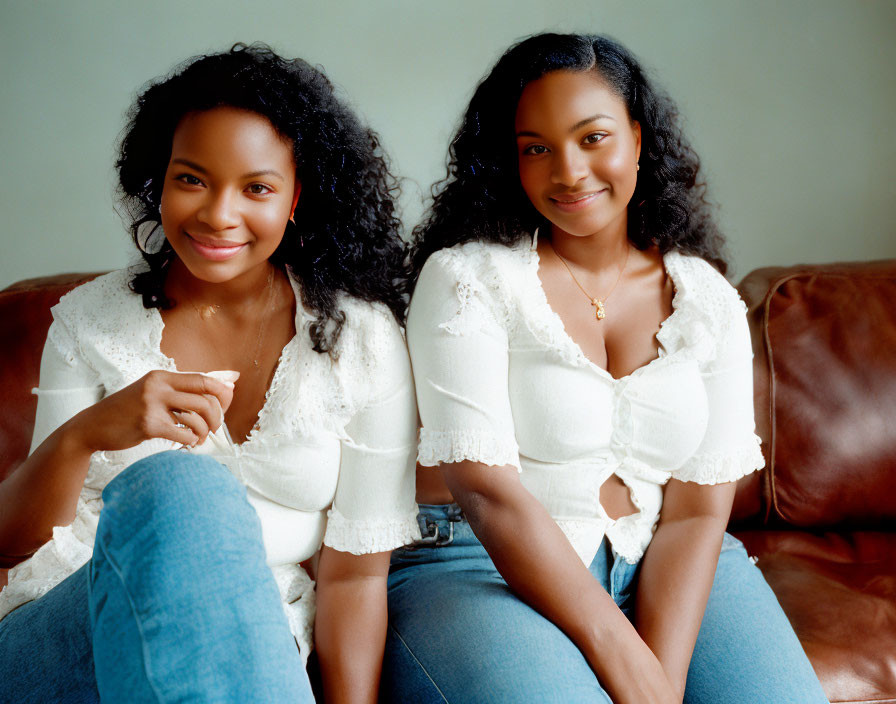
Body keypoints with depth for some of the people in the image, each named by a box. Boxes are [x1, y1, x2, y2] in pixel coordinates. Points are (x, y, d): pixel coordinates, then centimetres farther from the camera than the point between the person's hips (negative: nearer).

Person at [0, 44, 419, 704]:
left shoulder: (363, 336, 1)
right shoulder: (90, 320, 5)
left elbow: (356, 573, 0)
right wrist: (83, 434, -19)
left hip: (251, 649, 0)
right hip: (61, 646, 1)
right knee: (177, 488, -30)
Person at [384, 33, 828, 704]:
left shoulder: (709, 302, 5)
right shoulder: (465, 278, -6)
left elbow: (699, 507, -1)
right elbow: (485, 488, -15)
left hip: (665, 570, 4)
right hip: (481, 567, -3)